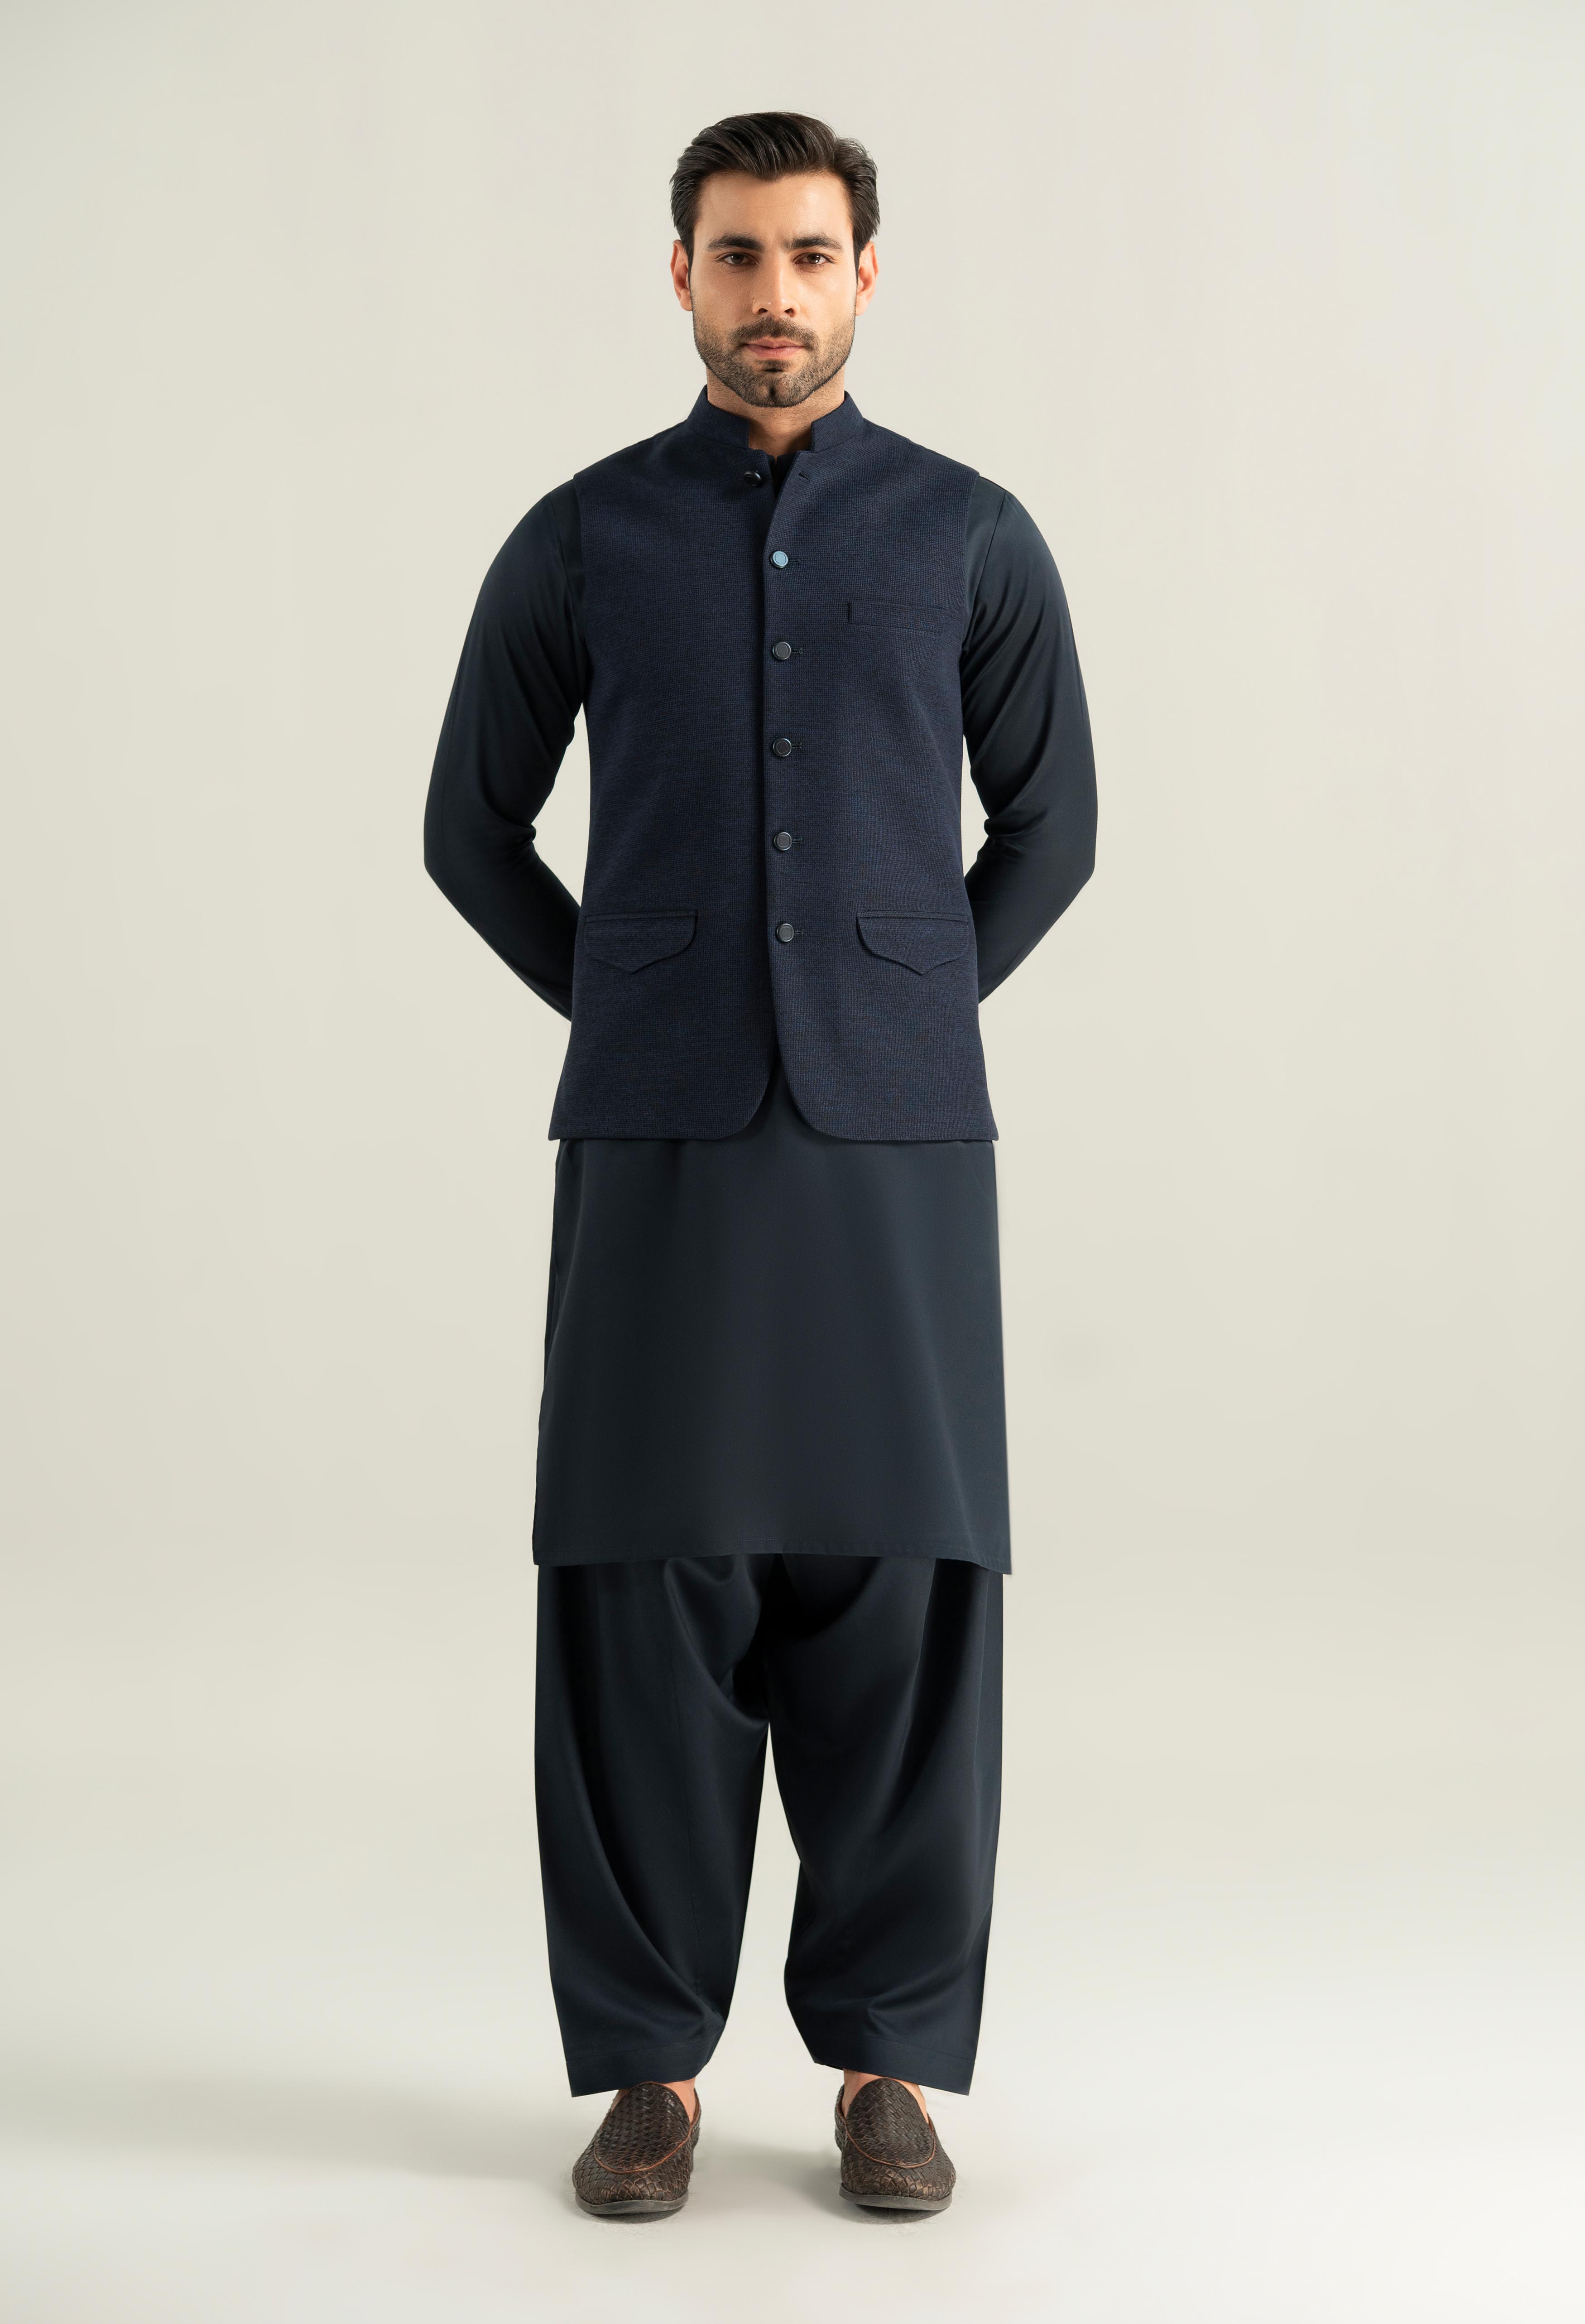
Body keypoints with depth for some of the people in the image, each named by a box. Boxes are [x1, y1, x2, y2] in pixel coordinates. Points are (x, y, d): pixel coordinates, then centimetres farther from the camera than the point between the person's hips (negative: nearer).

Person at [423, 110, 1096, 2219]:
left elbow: (1047, 821, 16)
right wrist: (630, 1016, 9)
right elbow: (476, 825, 14)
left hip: (897, 1143, 0)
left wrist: (912, 1019, 10)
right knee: (643, 1588, -1)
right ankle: (652, 2065, 13)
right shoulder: (583, 540, 6)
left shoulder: (970, 535, 7)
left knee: (901, 1585, 0)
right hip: (655, 1147, 0)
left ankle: (889, 2061, 14)